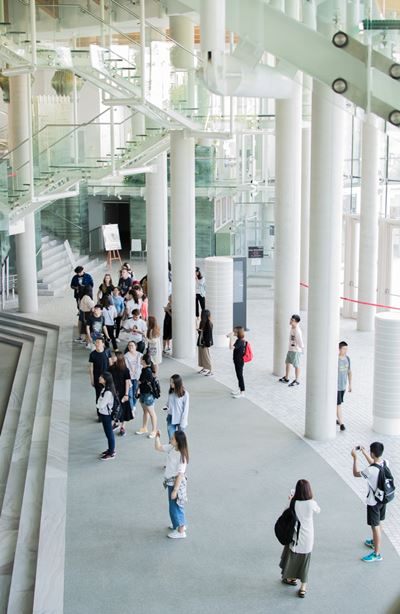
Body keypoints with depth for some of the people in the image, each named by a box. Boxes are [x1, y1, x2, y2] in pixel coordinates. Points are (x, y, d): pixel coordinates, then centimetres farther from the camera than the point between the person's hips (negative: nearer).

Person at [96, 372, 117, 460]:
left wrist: (97, 404, -6)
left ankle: (111, 453, 18)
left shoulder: (108, 392, -28)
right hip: (104, 413, 9)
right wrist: (99, 404, -6)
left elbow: (101, 405, -24)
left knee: (109, 433, 5)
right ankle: (111, 449, 37)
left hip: (106, 415, -9)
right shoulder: (104, 388, 1)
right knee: (108, 433, 21)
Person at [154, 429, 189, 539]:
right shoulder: (171, 448, -6)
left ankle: (181, 532, 20)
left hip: (176, 483, -8)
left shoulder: (181, 456, -28)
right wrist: (157, 437, -7)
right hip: (171, 482, 8)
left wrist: (175, 490, -23)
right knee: (177, 506, 24)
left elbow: (180, 475, -25)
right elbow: (158, 447, 9)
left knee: (175, 507, 5)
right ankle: (180, 525, 43)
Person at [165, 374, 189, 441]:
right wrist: (166, 406, -8)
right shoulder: (171, 392, 0)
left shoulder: (184, 394, -15)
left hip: (180, 419, -4)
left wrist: (183, 423, -13)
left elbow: (185, 409, -12)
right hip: (171, 419, 4)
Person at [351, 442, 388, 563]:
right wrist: (363, 452, 14)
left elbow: (356, 473, -14)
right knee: (378, 523, 27)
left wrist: (355, 458, -8)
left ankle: (377, 554, 16)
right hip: (383, 498, 8)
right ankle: (375, 542, 48)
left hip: (374, 502, -7)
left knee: (375, 526, 5)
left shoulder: (371, 470, -32)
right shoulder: (385, 463, -10)